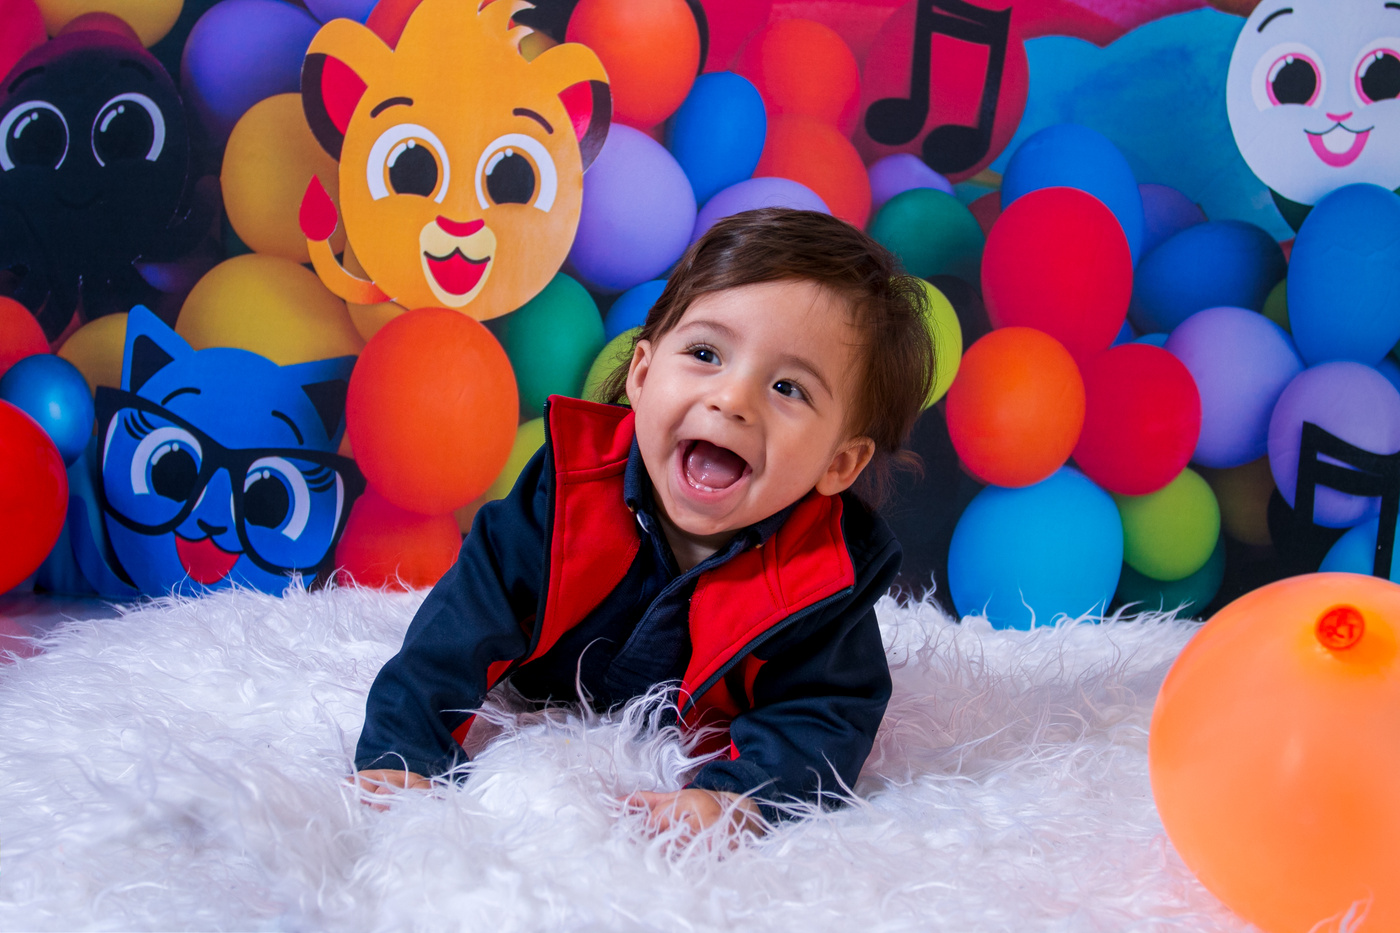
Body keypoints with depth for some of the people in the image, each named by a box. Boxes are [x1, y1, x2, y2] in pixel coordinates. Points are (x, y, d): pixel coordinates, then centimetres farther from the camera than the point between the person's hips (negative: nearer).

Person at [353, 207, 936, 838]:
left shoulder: (830, 574, -33)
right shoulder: (570, 490, -32)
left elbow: (822, 717, -33)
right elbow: (462, 628, -29)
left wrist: (734, 797, -54)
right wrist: (400, 756, -41)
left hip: (698, 754, 0)